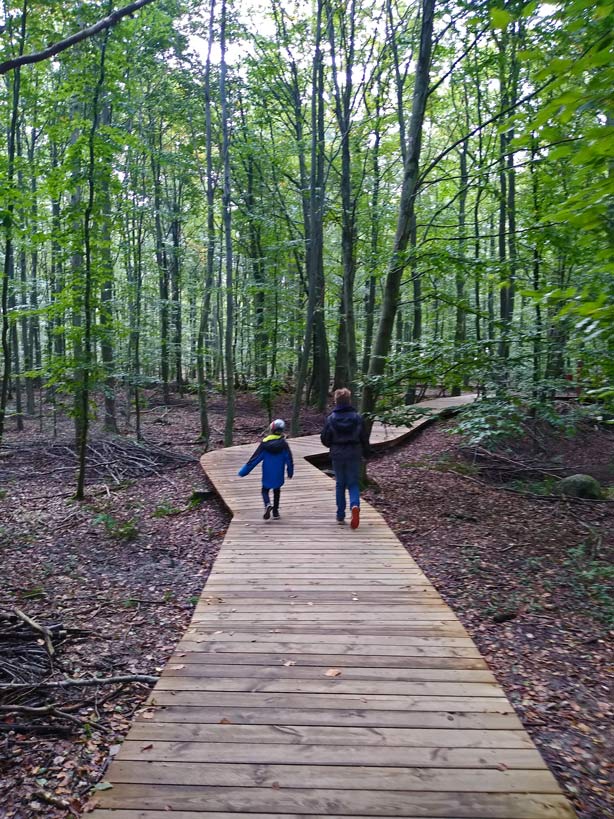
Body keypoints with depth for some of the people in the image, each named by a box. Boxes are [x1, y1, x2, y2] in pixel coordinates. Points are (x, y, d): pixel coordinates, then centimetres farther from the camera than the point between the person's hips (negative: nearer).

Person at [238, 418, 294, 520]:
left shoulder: (265, 443, -10)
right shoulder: (283, 444, -9)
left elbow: (255, 458, -9)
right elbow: (289, 459, -4)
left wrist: (243, 471, -2)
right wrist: (290, 472, 12)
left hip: (267, 474, -1)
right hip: (279, 474, 1)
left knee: (265, 490, 14)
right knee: (276, 491, 20)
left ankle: (267, 504, -16)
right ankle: (275, 511, 22)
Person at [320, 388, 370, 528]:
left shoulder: (331, 418, -7)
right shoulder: (357, 417, -6)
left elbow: (324, 439, -4)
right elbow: (364, 438, -1)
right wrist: (365, 453, 13)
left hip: (337, 456, 0)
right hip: (354, 455, 0)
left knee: (340, 485, 14)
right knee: (353, 484, 9)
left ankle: (340, 516, 17)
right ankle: (355, 505, -21)